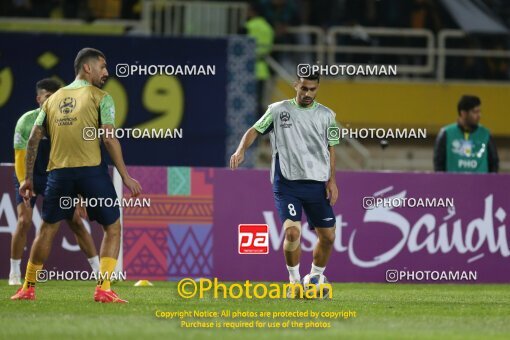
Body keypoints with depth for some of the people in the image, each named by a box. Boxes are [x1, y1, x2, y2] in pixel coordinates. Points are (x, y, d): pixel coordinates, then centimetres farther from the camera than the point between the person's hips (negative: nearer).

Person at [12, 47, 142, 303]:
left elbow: (33, 140, 14)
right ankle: (103, 289, -3)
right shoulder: (100, 98, 3)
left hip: (59, 173, 4)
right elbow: (109, 139, -7)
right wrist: (125, 177, -5)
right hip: (91, 169, -4)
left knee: (47, 229, 17)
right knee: (113, 228, 8)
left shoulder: (54, 99, 17)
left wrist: (28, 178, 20)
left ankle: (28, 288, 21)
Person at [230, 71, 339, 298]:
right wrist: (241, 150, -12)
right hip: (286, 183, -3)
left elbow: (330, 149, 12)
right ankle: (294, 282, 0)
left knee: (327, 236, 3)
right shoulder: (277, 110, 3)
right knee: (292, 232, -19)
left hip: (317, 183, 3)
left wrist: (332, 180, 3)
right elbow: (255, 130, 7)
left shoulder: (326, 115, 8)